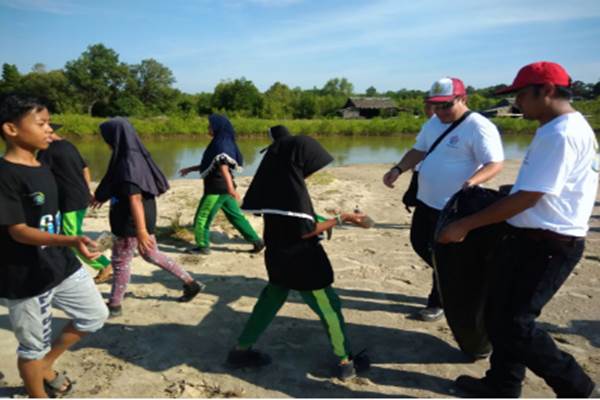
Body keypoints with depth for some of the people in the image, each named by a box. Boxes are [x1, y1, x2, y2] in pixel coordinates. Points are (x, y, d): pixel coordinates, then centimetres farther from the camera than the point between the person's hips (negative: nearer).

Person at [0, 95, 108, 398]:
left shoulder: (43, 168, 6)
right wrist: (71, 241, -36)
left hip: (62, 265, 8)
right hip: (26, 279, -8)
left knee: (95, 314, 17)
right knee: (33, 346, 10)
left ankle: (46, 367, 36)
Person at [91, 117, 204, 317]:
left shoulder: (128, 163, -23)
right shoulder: (134, 156, 6)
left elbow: (135, 198, -30)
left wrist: (141, 230, -32)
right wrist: (101, 196, 35)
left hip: (131, 222, -9)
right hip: (137, 218, 9)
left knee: (120, 262, 8)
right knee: (150, 254, 20)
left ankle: (114, 306, 27)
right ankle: (190, 283, 24)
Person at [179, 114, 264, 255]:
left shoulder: (220, 144, -15)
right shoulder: (223, 142, 14)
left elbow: (223, 166, -29)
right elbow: (210, 164, 25)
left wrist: (231, 189, -39)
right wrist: (190, 169, 30)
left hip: (217, 188, -10)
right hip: (222, 188, 10)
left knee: (202, 217, 5)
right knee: (235, 216, 12)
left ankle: (203, 246, 18)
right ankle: (256, 241, 12)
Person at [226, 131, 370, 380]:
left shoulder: (274, 182, 0)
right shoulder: (292, 189, -25)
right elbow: (306, 231, -21)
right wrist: (341, 219, -15)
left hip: (279, 256, 8)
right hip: (299, 261, -8)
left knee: (271, 300, 22)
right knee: (329, 307, 8)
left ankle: (241, 350, 31)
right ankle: (345, 362, 23)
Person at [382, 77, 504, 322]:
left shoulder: (479, 127, -18)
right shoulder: (434, 122, 8)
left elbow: (495, 163, -25)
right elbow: (419, 151, 16)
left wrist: (472, 182, -45)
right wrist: (398, 169, -2)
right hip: (426, 201, 9)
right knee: (419, 244, 19)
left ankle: (438, 302, 26)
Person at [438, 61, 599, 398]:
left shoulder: (559, 133, -19)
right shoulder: (569, 127, 15)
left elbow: (527, 198, -23)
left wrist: (465, 225, -19)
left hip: (543, 246, -10)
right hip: (536, 239, 10)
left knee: (514, 324, -3)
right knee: (500, 314, 16)